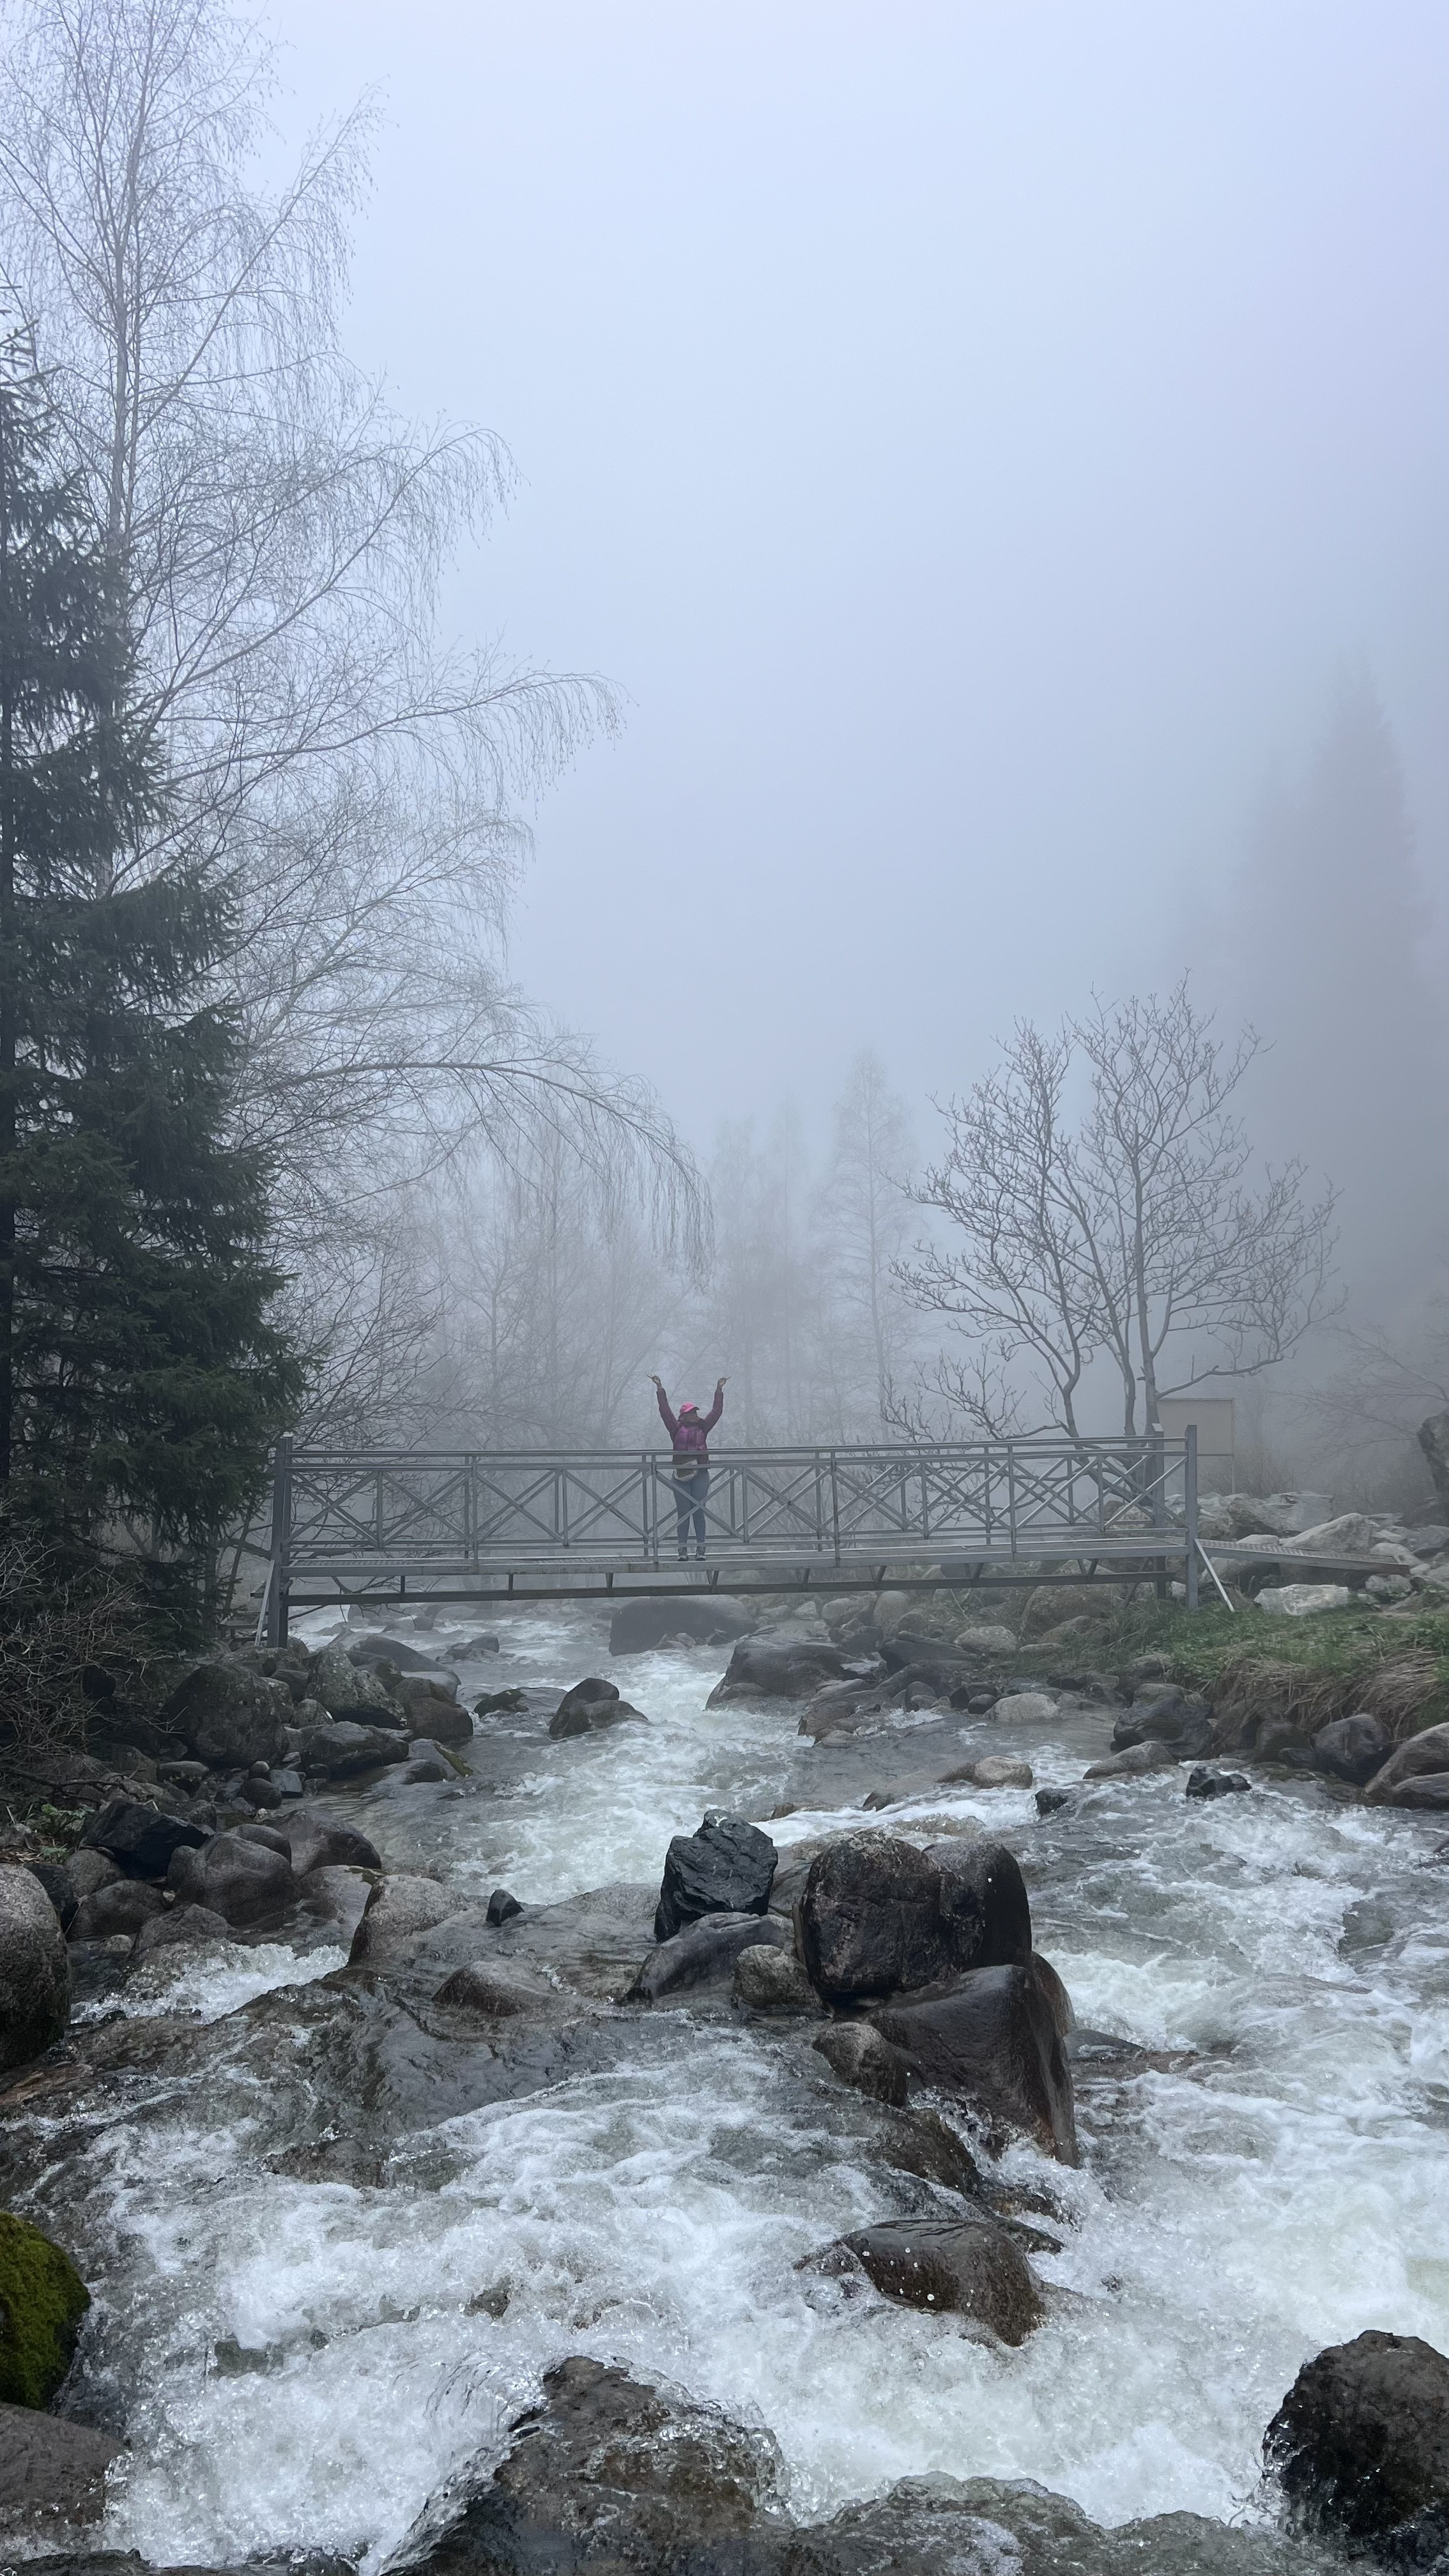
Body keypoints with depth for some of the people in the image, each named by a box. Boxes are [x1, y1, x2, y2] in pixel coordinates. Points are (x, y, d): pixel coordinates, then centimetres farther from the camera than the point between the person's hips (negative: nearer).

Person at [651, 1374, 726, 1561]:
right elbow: (665, 1411, 3)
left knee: (699, 1513, 2)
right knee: (683, 1514, 1)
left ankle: (700, 1550, 5)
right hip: (681, 1475, -1)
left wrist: (719, 1390, 13)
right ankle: (683, 1550, 3)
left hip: (700, 1475, 1)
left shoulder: (702, 1427, 10)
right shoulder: (677, 1429, 6)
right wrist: (660, 1389, 3)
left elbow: (716, 1411, 12)